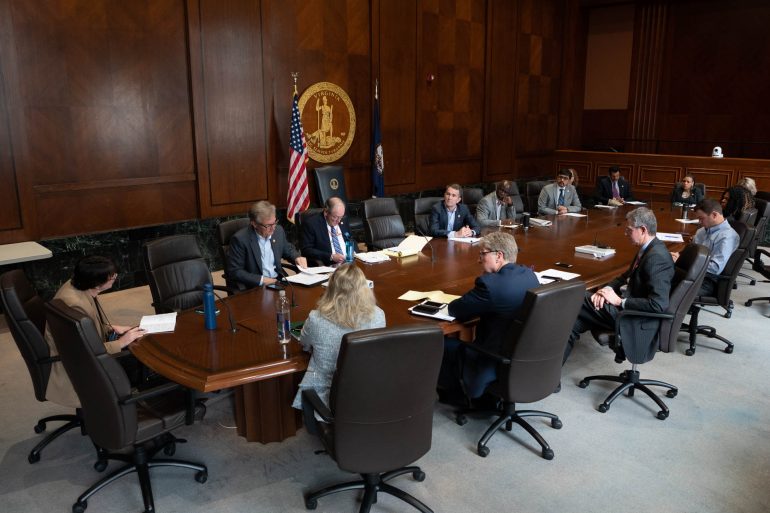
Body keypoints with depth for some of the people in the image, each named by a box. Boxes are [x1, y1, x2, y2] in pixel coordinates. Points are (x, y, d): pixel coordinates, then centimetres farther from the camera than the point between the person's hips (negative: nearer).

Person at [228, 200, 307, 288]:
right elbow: (235, 271, -12)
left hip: (279, 281, 5)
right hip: (255, 286, -5)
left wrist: (297, 257, -1)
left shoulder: (278, 230, 1)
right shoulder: (240, 239, -14)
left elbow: (288, 249, 20)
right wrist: (261, 280, -20)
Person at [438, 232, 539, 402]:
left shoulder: (491, 284, -26)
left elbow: (454, 310, -14)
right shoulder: (530, 274, -1)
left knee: (442, 344, 9)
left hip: (501, 367, -8)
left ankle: (453, 394, 32)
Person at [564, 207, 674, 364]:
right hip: (626, 305, 9)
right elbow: (627, 277, 19)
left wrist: (620, 301, -20)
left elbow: (658, 304, -29)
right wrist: (608, 288, -3)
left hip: (636, 320, -9)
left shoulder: (657, 257, -22)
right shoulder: (648, 249, 9)